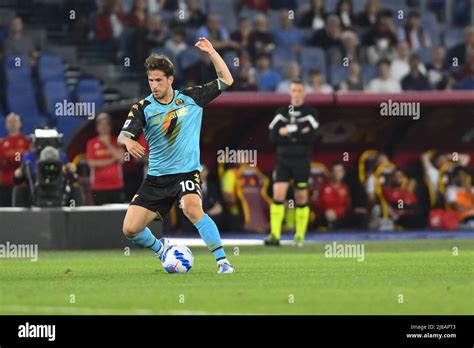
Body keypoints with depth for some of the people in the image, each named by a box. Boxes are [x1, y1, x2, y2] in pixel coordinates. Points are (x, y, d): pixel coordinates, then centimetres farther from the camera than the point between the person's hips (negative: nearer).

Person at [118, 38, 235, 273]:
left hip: (187, 172, -2)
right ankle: (159, 248, 31)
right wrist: (128, 141, -36)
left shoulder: (191, 98, 2)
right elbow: (123, 135, -11)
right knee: (130, 229, -3)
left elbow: (226, 81, 8)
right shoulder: (143, 108, -1)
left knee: (192, 209, -34)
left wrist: (211, 52, -3)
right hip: (156, 177, 2)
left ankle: (222, 261, -28)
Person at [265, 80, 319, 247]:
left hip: (302, 161, -1)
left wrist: (288, 132, -13)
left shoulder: (310, 113, 1)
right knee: (278, 194, -13)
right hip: (283, 159, 1)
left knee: (301, 199, 4)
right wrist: (298, 136, -13)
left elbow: (310, 137, -14)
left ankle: (300, 236, 16)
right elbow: (273, 137, -3)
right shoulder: (282, 112, 8)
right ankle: (275, 235, -16)